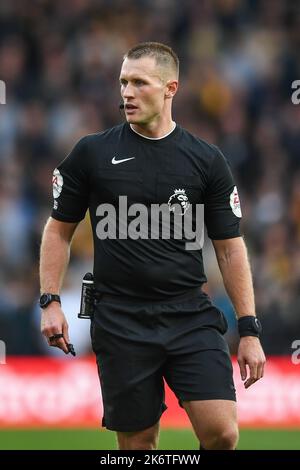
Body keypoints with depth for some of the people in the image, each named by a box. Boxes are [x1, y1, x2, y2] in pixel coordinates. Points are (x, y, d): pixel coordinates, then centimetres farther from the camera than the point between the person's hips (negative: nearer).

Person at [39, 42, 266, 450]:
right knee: (138, 441, 3)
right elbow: (59, 229, 10)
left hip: (191, 317, 0)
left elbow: (230, 247, 6)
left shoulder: (207, 160, 3)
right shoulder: (92, 153, 2)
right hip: (120, 321, 0)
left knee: (221, 432, -14)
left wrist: (249, 330, 1)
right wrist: (50, 301, 0)